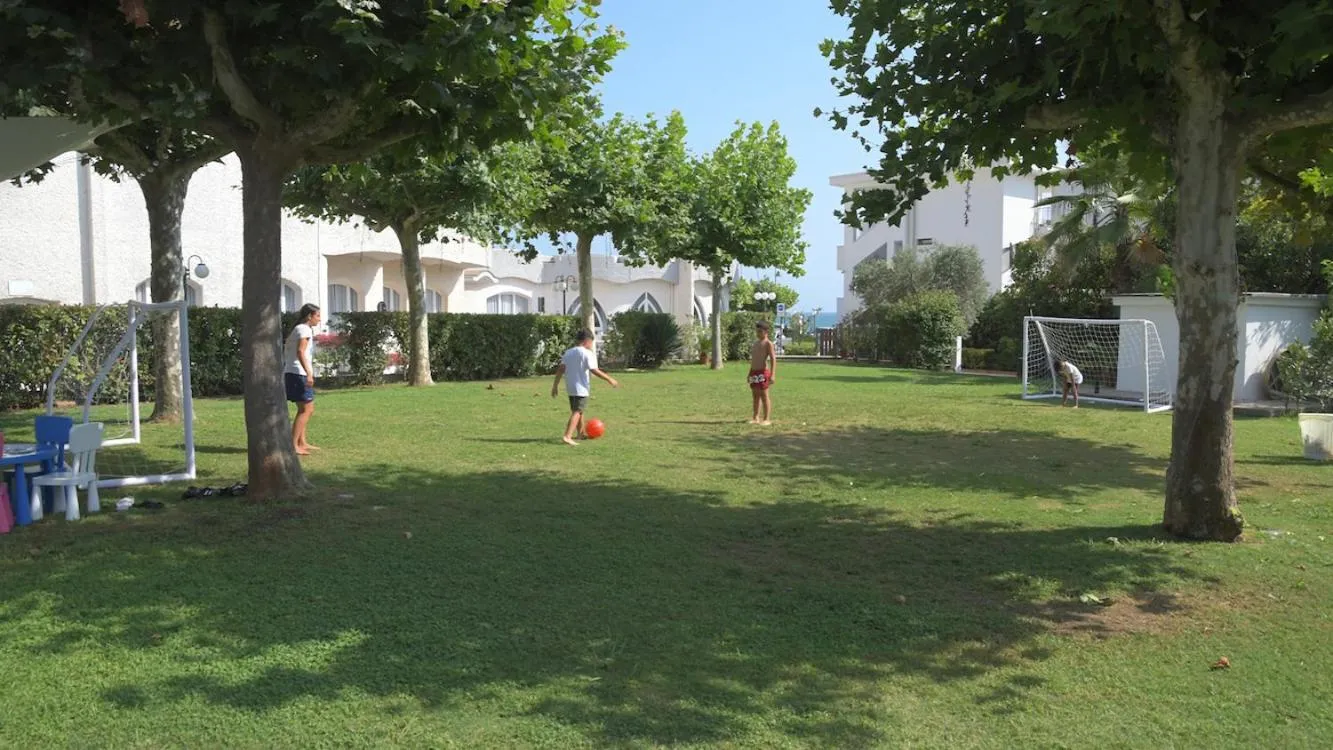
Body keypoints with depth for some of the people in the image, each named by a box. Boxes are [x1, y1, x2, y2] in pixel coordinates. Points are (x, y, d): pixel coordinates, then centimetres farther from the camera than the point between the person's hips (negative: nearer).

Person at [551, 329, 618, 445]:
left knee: (578, 410, 21)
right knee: (577, 412, -9)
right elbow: (594, 370, -16)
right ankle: (567, 436, -22)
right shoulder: (587, 353, -11)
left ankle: (580, 433, 34)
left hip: (570, 387, 8)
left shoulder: (568, 352, 10)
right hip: (581, 388, -8)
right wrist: (610, 379, -10)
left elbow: (560, 369, 5)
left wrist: (555, 385, 7)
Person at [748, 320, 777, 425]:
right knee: (755, 395, 10)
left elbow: (773, 359, -15)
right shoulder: (756, 342, 17)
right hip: (754, 372, 8)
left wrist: (772, 375, -23)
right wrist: (750, 373, 23)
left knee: (764, 395, -6)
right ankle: (756, 418, 16)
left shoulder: (768, 343, -7)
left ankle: (767, 419, -2)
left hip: (763, 372, -8)